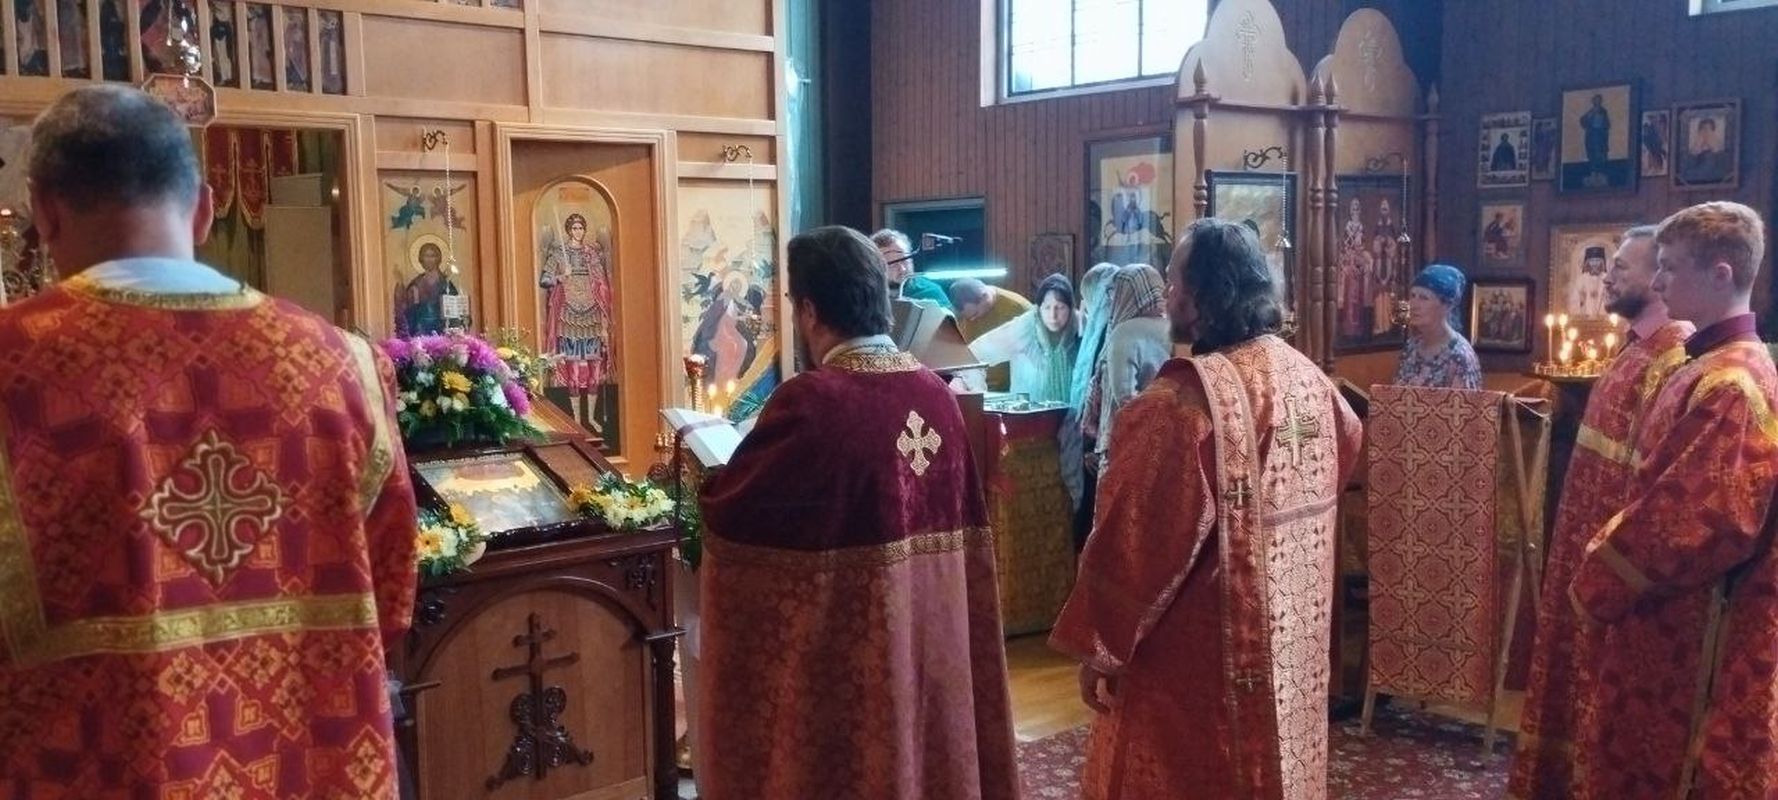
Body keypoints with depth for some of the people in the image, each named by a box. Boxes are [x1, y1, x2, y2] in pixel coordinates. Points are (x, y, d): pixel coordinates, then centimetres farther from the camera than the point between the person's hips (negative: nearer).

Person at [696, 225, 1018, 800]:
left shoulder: (811, 402, -20)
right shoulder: (937, 394, 1)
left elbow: (726, 511, -15)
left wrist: (707, 467, 6)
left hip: (839, 658, -6)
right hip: (932, 641, 6)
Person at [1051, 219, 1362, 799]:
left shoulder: (1182, 401, -24)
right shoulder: (1310, 379, 1)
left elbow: (1134, 542, -22)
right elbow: (1347, 445, 24)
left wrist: (1096, 647, -13)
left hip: (1198, 655, -7)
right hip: (1291, 640, 7)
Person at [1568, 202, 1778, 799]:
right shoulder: (1710, 368, 10)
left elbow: (1694, 517, -25)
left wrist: (1599, 585, -14)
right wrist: (1607, 557, 10)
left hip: (1697, 634, -10)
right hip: (1671, 621, 10)